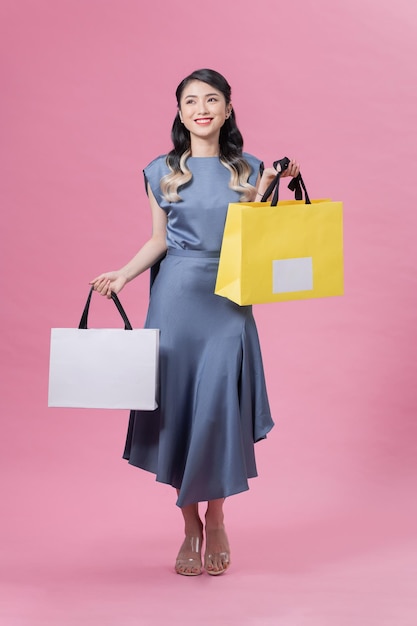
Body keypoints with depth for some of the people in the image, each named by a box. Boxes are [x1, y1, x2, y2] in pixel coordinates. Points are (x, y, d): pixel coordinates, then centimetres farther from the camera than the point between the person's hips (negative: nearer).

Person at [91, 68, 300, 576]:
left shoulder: (248, 170, 8)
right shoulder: (162, 171, 7)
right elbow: (159, 240, 9)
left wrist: (268, 189, -3)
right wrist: (123, 274, -5)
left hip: (228, 302, 0)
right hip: (175, 299, 0)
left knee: (219, 409, -5)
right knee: (176, 407, 1)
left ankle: (216, 521, 16)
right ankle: (189, 525, 17)